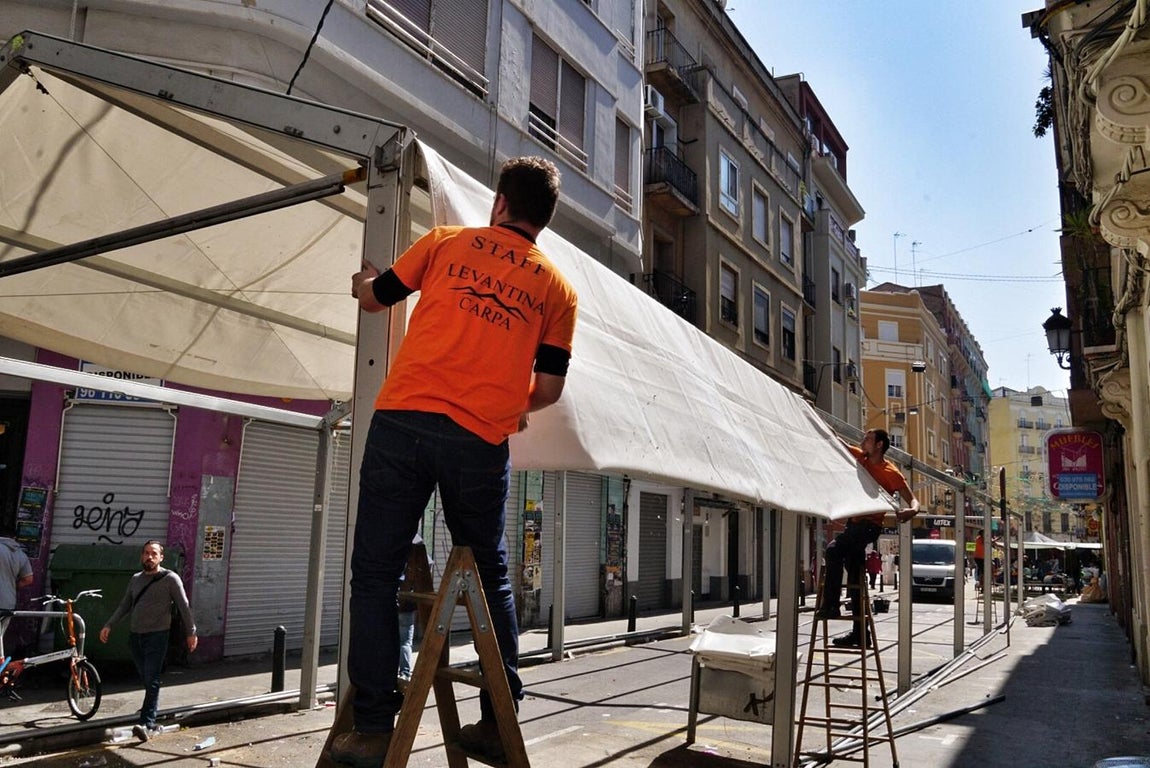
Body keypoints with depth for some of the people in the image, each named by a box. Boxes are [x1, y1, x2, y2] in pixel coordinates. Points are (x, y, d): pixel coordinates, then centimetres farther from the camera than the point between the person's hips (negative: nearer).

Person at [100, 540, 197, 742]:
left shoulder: (170, 578, -5)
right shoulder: (135, 579, 12)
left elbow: (183, 606, -4)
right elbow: (124, 605, 18)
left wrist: (191, 632, -4)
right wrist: (109, 625, 7)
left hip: (157, 636, -6)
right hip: (135, 636, 6)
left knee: (151, 680, -11)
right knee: (145, 678, 15)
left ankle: (147, 724, -16)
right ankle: (153, 707, 34)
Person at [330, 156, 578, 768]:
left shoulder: (446, 241, 12)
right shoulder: (557, 288, 13)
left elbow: (375, 297, 24)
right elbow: (548, 388, 8)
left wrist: (362, 281, 48)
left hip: (404, 419, -1)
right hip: (481, 442, 2)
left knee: (376, 574, 7)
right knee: (490, 577, 17)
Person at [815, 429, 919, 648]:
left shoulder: (890, 472, -10)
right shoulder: (862, 458, 9)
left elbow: (912, 500, -13)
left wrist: (912, 510, -35)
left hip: (870, 525, -8)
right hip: (854, 522, 8)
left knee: (834, 549, -31)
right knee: (855, 579, 10)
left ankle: (830, 605, -30)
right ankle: (860, 633, 18)